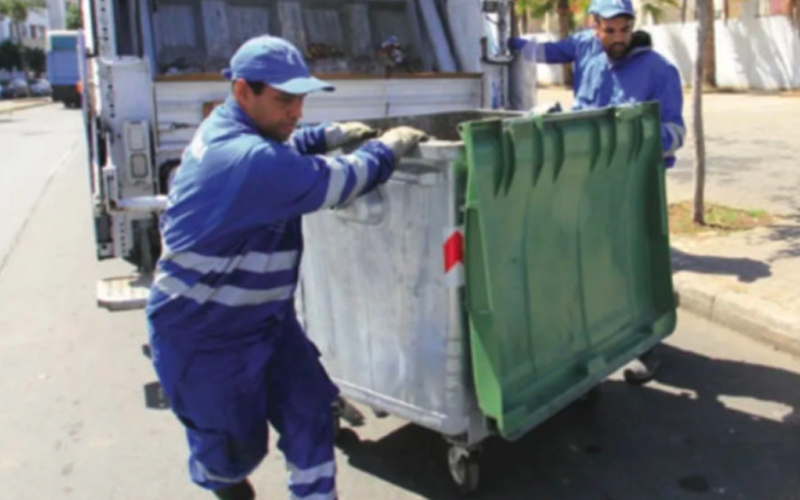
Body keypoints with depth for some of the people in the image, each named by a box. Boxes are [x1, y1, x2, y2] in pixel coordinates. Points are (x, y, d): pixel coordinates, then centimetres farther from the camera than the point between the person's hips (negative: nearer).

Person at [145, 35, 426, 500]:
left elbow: (280, 151, 24)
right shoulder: (247, 160, -31)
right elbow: (341, 181, -27)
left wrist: (332, 134, 11)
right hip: (203, 331, -9)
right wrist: (389, 147, -9)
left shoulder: (230, 133, 2)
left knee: (309, 407, 8)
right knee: (236, 441, 13)